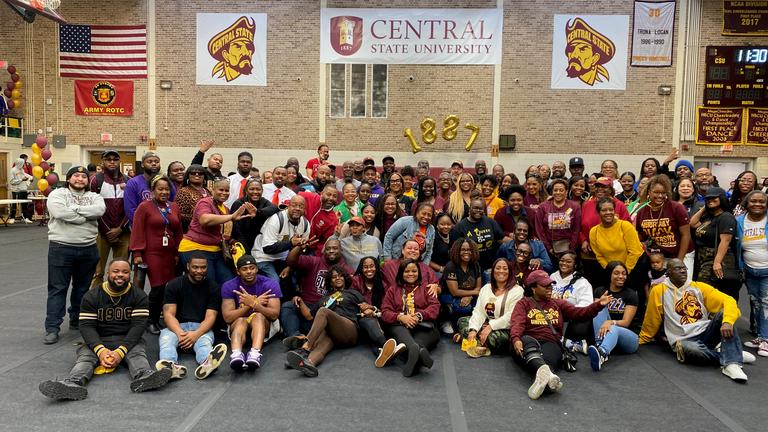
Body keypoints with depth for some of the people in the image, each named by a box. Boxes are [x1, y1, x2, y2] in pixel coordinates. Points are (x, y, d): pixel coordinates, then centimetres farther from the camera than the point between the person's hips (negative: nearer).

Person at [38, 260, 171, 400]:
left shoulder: (139, 295, 1)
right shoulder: (91, 296, 4)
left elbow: (139, 325, -10)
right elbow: (86, 326, -6)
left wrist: (121, 351, -25)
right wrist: (100, 350, -25)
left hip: (129, 340, -1)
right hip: (99, 341, 1)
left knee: (137, 352, -31)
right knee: (85, 355, -27)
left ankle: (144, 377, -60)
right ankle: (73, 383, -56)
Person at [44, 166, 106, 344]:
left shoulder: (94, 196, 9)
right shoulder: (58, 194, 1)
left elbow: (99, 210, -13)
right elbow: (60, 212, -20)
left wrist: (73, 208, -15)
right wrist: (86, 217, -14)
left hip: (88, 249, 4)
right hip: (61, 248, -4)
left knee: (82, 287, 14)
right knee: (57, 288, 1)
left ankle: (76, 320, 30)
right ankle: (52, 328, 5)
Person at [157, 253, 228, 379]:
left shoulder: (213, 288, 4)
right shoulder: (174, 285, 4)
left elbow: (210, 316, -5)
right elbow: (169, 314, -5)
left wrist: (196, 334, -26)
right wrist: (179, 333, -26)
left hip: (201, 328, 0)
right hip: (177, 327, 1)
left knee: (205, 341, -35)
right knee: (166, 338, -34)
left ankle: (207, 362, -69)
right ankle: (170, 366, -64)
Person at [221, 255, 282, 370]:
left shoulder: (270, 284, -9)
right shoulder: (229, 286, -7)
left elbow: (274, 315, -17)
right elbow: (228, 317, -17)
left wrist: (253, 304, -31)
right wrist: (256, 302, -20)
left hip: (264, 325, 0)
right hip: (237, 326, 0)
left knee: (258, 316, -32)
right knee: (241, 321, -33)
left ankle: (255, 354, -57)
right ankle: (236, 355, -60)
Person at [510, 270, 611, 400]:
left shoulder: (558, 304, 27)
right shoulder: (524, 303, 16)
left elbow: (580, 313, 14)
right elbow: (517, 323, -2)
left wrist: (598, 305, -3)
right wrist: (516, 339, -24)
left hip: (550, 343, 2)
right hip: (529, 341, -2)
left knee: (546, 359, -36)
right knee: (528, 343, -40)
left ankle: (543, 376, -70)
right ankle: (547, 375, -67)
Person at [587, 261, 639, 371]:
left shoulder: (631, 294, 0)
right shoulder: (600, 291, 9)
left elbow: (626, 322, -9)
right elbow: (596, 313, -4)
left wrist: (611, 322, -30)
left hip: (627, 337, -2)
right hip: (604, 334, 2)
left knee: (613, 329, -36)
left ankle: (601, 353, -71)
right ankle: (599, 344, -45)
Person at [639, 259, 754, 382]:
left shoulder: (699, 287, 8)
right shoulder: (659, 291, 2)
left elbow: (728, 300, -4)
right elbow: (651, 322, 10)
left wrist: (727, 321, -24)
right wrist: (640, 341, 17)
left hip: (706, 334, 3)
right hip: (684, 340, -3)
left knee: (723, 313, -23)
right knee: (690, 350, -38)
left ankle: (731, 363, -32)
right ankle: (733, 354, -13)